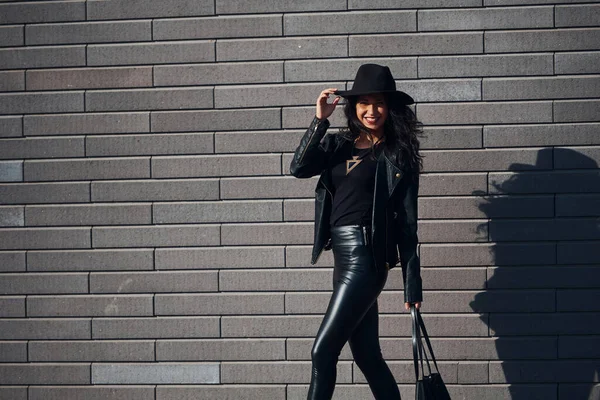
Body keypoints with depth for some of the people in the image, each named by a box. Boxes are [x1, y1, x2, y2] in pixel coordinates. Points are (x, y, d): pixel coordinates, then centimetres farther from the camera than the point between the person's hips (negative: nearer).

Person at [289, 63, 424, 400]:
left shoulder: (398, 155, -1)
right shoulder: (339, 145, 13)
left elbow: (407, 221, -4)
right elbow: (299, 168, -3)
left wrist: (412, 282, -7)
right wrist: (320, 121, -8)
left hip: (365, 258, -6)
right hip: (344, 258, 6)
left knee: (323, 351, -10)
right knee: (368, 356, 10)